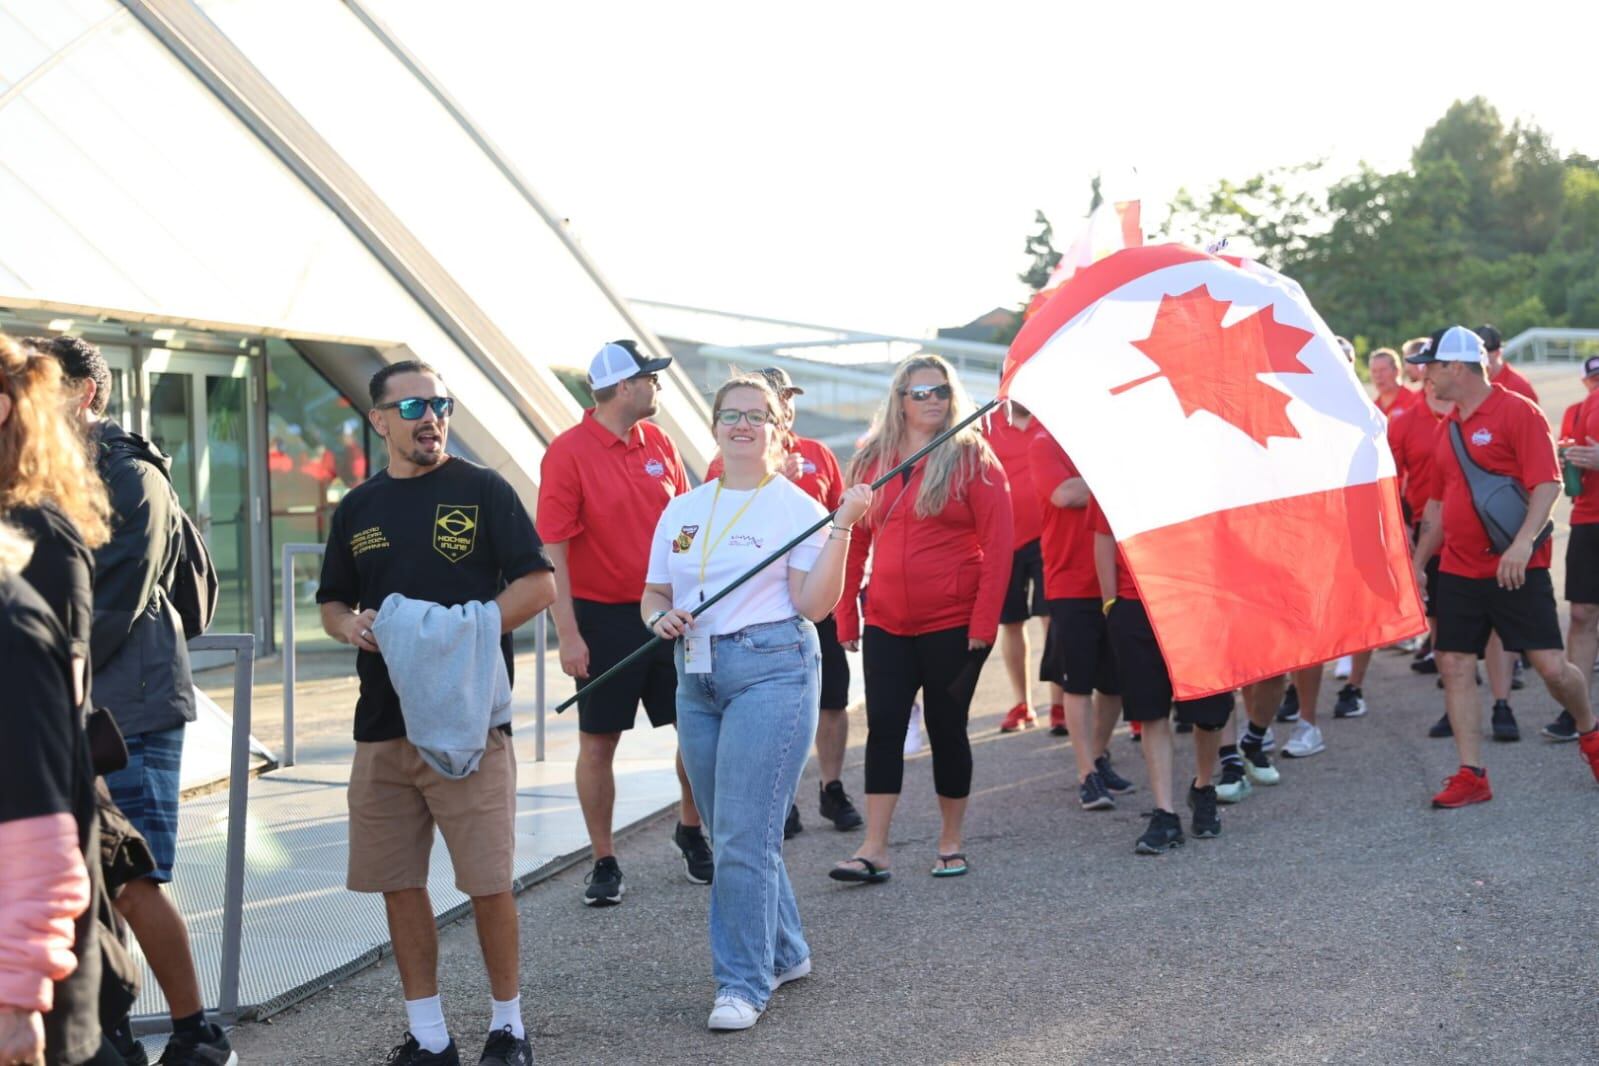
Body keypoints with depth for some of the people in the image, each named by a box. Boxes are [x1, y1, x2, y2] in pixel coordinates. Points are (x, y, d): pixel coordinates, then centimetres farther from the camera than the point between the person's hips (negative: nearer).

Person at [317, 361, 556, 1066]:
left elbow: (538, 585, -4)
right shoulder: (356, 510, 13)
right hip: (383, 718, 4)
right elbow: (331, 604, 20)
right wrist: (351, 626, -3)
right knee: (399, 882, 7)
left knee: (487, 882, -2)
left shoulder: (482, 490, 0)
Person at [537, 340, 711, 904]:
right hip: (603, 618, -5)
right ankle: (605, 863, 13)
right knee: (598, 742, 2)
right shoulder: (568, 453, -11)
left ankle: (691, 828, 28)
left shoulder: (658, 441, 6)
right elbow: (553, 550, -13)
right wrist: (568, 635, -17)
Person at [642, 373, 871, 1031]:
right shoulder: (682, 511, 13)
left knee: (744, 834, -10)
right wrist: (661, 617, -4)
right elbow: (654, 593, 18)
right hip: (697, 676, 6)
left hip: (772, 671, -6)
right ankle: (785, 952, 30)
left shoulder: (796, 506, -2)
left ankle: (745, 982, -2)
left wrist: (841, 529, -17)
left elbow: (815, 605, -9)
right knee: (729, 833, 13)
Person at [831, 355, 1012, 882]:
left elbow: (997, 544, -8)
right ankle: (874, 850, 0)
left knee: (947, 728, 5)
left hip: (953, 624, -3)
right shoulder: (871, 461, 8)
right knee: (883, 728, -2)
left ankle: (950, 844, 18)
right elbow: (855, 542, 10)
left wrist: (984, 622, -14)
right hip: (886, 625, 3)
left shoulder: (972, 458, -3)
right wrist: (846, 617, 5)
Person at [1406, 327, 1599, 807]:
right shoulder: (1450, 426, 13)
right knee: (1455, 666, 0)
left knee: (1552, 666, -5)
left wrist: (1523, 542, -28)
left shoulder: (1518, 412, -9)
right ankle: (1472, 775, 5)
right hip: (1458, 570, 7)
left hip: (1517, 569, -7)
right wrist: (1418, 563, 19)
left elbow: (1548, 484, -17)